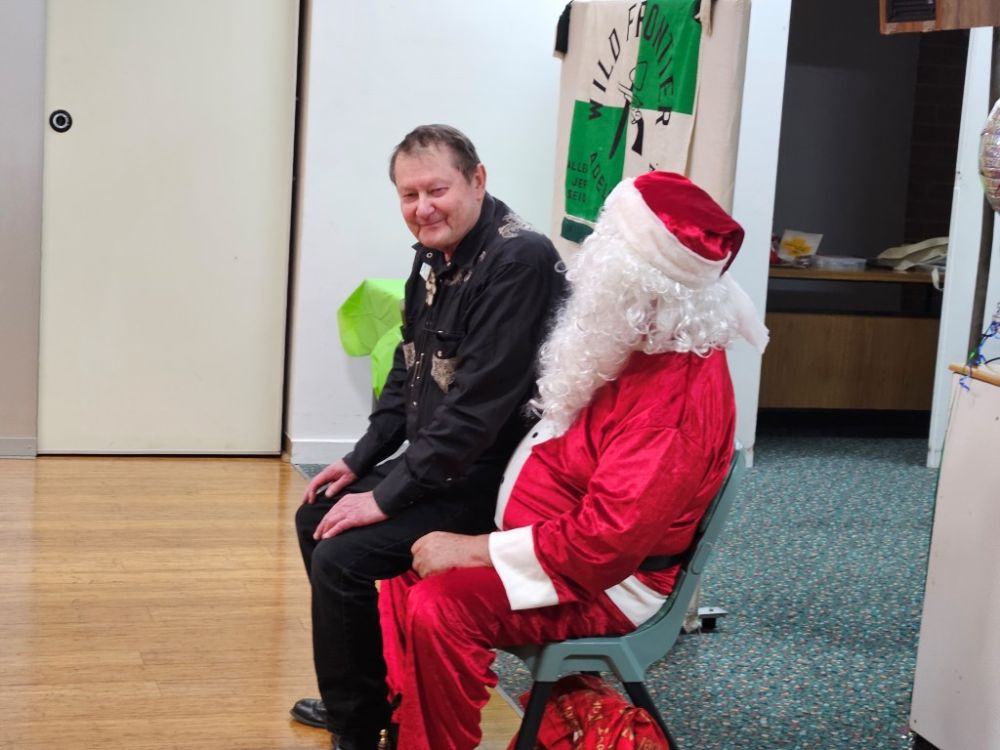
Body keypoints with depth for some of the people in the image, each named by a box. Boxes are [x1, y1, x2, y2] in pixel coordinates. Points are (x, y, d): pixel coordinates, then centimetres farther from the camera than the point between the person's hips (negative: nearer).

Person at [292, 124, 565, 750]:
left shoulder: (519, 261, -24)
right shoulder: (435, 253, 6)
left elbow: (478, 406, -27)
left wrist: (387, 498, -21)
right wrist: (360, 461, 11)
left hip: (490, 480, -10)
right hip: (434, 460, 10)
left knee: (342, 558, -19)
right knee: (316, 518, 17)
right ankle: (368, 690, 29)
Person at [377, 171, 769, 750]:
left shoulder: (678, 398, -29)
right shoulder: (653, 345, 3)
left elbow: (605, 538, -32)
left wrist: (472, 549, -24)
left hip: (604, 579, -10)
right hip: (559, 542, 10)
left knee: (439, 608, -26)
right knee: (408, 575, 7)